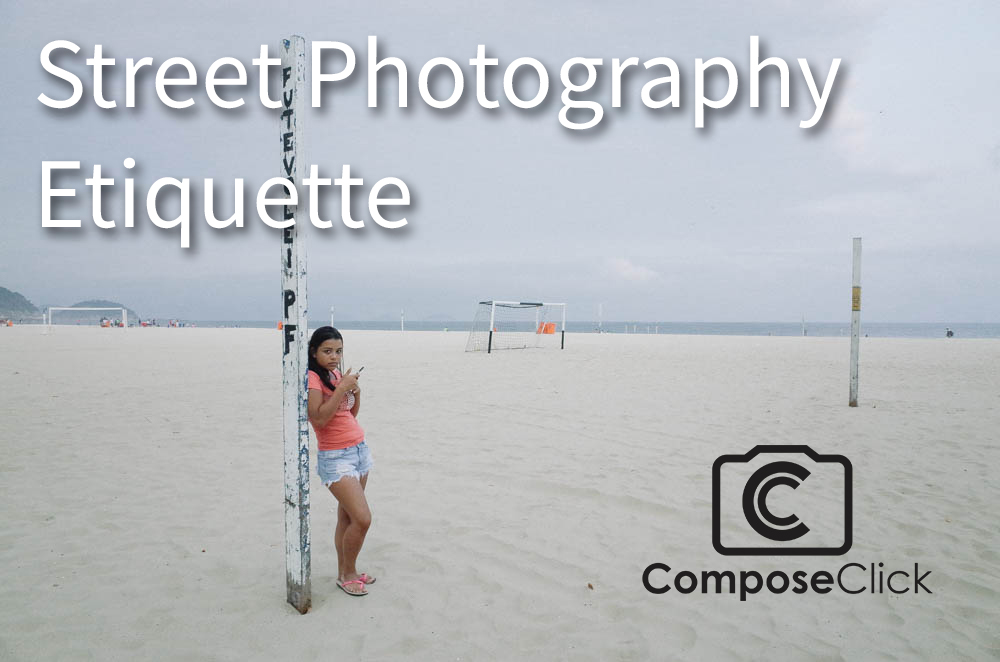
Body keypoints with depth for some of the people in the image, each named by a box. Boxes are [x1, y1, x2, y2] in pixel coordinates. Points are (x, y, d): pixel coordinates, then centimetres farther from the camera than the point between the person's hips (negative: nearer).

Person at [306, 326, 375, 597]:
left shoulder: (336, 374, 11)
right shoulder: (312, 377, -12)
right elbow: (319, 418, -24)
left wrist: (356, 391, 0)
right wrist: (342, 388, -23)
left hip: (359, 450, 8)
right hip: (336, 457, -8)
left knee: (347, 517, 12)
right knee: (362, 518, -11)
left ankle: (345, 571, 24)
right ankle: (347, 575, 9)